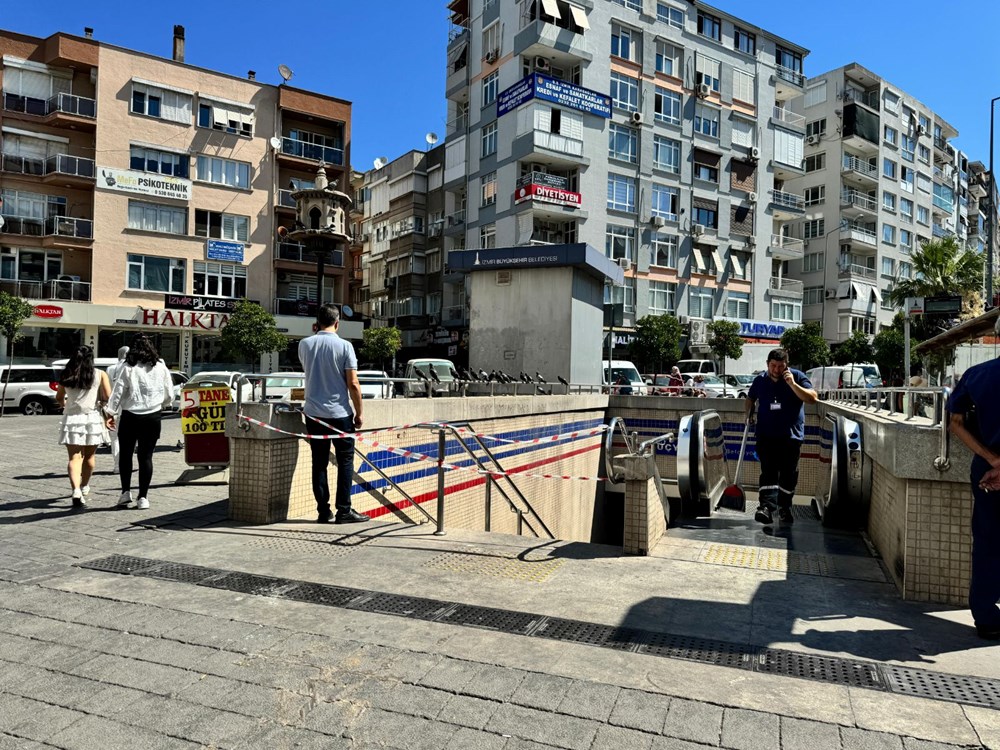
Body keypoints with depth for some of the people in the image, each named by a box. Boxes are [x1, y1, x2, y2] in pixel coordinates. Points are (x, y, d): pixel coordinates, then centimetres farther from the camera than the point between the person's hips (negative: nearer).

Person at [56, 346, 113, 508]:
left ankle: (76, 490, -20)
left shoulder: (66, 376, 6)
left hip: (71, 419, 0)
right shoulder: (100, 375, 0)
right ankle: (84, 488, 32)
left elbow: (59, 398, 16)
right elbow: (108, 398, -6)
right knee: (89, 456, 16)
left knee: (74, 458, -2)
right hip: (93, 418, 0)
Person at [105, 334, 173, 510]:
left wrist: (111, 412, 4)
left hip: (130, 416, -1)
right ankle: (143, 497, 5)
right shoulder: (160, 367, 1)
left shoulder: (128, 368, -6)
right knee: (146, 456, 5)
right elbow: (170, 395, 6)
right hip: (153, 417, 1)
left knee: (125, 454, 15)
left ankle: (126, 491, 12)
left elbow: (118, 392, -6)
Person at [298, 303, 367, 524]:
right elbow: (353, 384, -11)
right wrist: (359, 413, -1)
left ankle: (323, 511, 12)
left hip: (313, 413, 4)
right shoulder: (344, 346, -9)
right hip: (339, 413, -4)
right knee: (345, 460, 6)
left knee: (319, 462, 9)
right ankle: (344, 510, 6)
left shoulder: (304, 344, 2)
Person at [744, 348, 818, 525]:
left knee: (789, 474, 8)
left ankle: (784, 508, 24)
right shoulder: (760, 381, 7)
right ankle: (766, 507, -17)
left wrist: (792, 384, -21)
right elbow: (750, 398, 25)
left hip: (791, 435, -1)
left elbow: (812, 398, -13)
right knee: (768, 472, -9)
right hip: (766, 435, 1)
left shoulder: (797, 377, -1)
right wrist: (749, 414, 11)